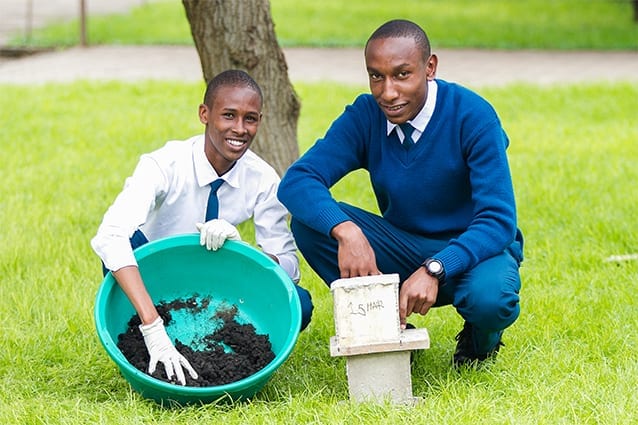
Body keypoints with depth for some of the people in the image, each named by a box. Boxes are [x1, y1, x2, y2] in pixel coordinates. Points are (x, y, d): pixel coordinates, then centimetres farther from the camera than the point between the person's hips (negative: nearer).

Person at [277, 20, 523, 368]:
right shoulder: (365, 117, -11)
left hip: (474, 248, -3)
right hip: (404, 246, 3)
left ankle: (480, 339, 2)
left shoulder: (473, 117, -21)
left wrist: (434, 270, -41)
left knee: (489, 298, -38)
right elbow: (296, 182, -21)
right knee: (308, 221, -19)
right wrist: (346, 231, -40)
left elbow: (498, 221, -26)